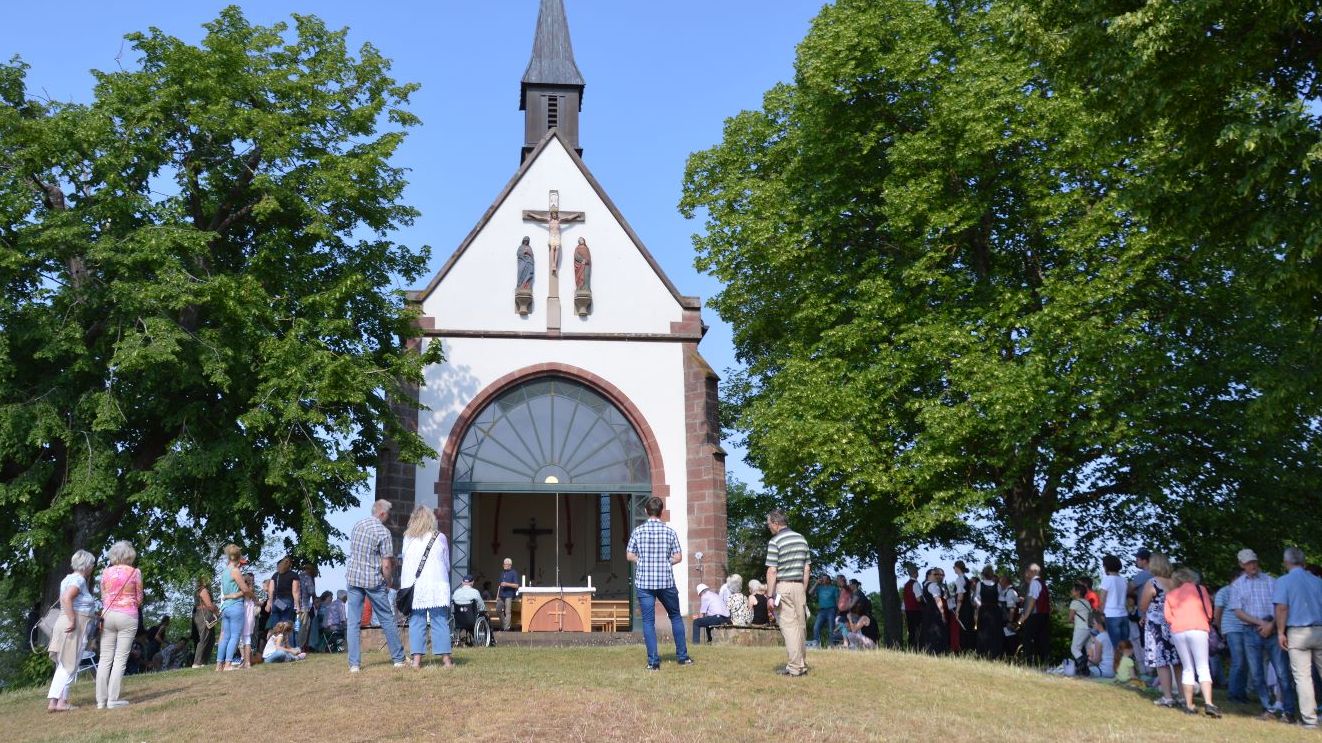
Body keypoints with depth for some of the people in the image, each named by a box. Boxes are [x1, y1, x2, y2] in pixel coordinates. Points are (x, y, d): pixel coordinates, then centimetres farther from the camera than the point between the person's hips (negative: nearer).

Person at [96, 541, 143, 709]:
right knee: (120, 659, -2)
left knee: (105, 659, 7)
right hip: (128, 616, -3)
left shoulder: (106, 572, 6)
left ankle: (101, 700, 7)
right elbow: (139, 600, 3)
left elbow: (103, 597, 9)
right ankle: (113, 700, -5)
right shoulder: (135, 572, -3)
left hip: (108, 615, 3)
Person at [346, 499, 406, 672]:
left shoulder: (357, 526, 7)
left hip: (353, 578, 5)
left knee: (354, 622, 6)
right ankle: (398, 659, 15)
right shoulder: (383, 531, -11)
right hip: (373, 580, -4)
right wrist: (388, 583, 2)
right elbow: (386, 565, -14)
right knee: (387, 619, 8)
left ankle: (354, 664, 2)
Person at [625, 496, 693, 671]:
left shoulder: (638, 531, -2)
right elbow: (678, 557, -2)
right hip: (666, 581, 0)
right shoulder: (670, 532, -2)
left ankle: (653, 661, -1)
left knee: (648, 621, 4)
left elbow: (629, 556, 1)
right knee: (676, 616, 17)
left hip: (644, 582, 0)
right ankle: (682, 656, 21)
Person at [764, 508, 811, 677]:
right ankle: (802, 665, 17)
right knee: (800, 625, 10)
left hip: (783, 586, -6)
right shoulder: (801, 539, 11)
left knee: (789, 626, -4)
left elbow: (772, 571, -14)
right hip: (799, 586, 6)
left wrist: (770, 595, -11)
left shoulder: (775, 541, -10)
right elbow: (807, 569, 12)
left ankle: (794, 667, -4)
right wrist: (803, 591, 18)